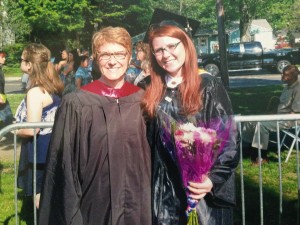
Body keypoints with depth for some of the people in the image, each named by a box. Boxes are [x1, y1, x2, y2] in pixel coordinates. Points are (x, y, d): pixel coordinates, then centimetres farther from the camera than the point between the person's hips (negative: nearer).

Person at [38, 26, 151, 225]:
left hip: (137, 207, 2)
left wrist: (149, 204, 4)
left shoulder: (142, 101, -1)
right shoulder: (76, 104, -9)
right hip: (92, 207, -2)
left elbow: (151, 157, 5)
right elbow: (64, 166, -6)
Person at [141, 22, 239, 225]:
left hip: (201, 187, -4)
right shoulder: (153, 92, 6)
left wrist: (214, 178, -21)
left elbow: (227, 138, -10)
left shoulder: (209, 86, -8)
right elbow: (150, 140, 12)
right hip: (165, 188, 4)